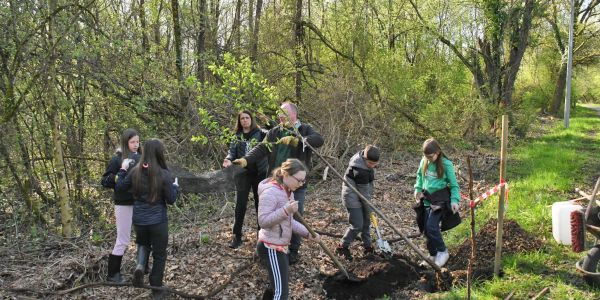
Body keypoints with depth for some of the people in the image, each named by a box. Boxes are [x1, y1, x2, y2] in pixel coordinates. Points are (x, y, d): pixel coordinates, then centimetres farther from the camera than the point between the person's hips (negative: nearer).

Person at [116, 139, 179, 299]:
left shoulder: (135, 171, -6)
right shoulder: (164, 174, -16)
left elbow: (120, 187, 7)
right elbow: (171, 199, -11)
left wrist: (123, 169, 16)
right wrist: (175, 186, 7)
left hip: (139, 220, 3)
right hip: (158, 221, -3)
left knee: (143, 243, 31)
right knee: (159, 255, 13)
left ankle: (140, 266, 2)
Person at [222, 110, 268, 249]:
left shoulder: (260, 133, 0)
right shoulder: (237, 136, 8)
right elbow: (232, 151, -1)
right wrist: (228, 159, -22)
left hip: (260, 173, -1)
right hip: (243, 174, 1)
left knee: (260, 203, 10)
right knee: (240, 205, -2)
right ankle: (237, 236, 6)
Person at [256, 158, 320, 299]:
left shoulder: (287, 191, 9)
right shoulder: (270, 192, -21)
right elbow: (263, 221, -26)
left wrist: (307, 233, 5)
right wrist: (286, 210, -35)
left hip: (280, 246, 10)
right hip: (271, 248, -10)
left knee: (277, 285, 21)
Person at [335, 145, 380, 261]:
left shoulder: (365, 159, -5)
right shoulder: (360, 170, -31)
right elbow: (364, 192, -23)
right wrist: (369, 210, -14)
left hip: (362, 196, 9)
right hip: (353, 198, -9)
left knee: (366, 221, 15)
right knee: (357, 225, -7)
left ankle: (367, 246, 29)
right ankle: (342, 247, 10)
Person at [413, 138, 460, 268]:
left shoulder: (446, 164, -13)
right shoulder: (424, 162, 1)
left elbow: (454, 184, -8)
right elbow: (420, 176, 20)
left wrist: (454, 200, -20)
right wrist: (418, 189, 7)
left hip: (440, 200, -6)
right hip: (427, 199, 6)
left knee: (431, 226, -18)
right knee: (426, 228, 7)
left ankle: (443, 252, 2)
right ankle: (433, 255, 24)